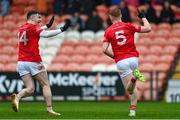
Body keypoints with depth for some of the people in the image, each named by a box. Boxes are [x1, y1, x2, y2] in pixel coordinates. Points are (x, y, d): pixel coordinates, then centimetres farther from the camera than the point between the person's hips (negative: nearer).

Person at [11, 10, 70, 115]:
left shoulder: (22, 28, 16)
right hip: (33, 62, -6)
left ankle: (17, 97, -24)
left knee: (30, 89, 5)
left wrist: (47, 26, 41)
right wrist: (62, 29, -21)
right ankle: (50, 109, 0)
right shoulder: (32, 27, -7)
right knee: (46, 85, 7)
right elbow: (45, 34, -23)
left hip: (21, 62, 6)